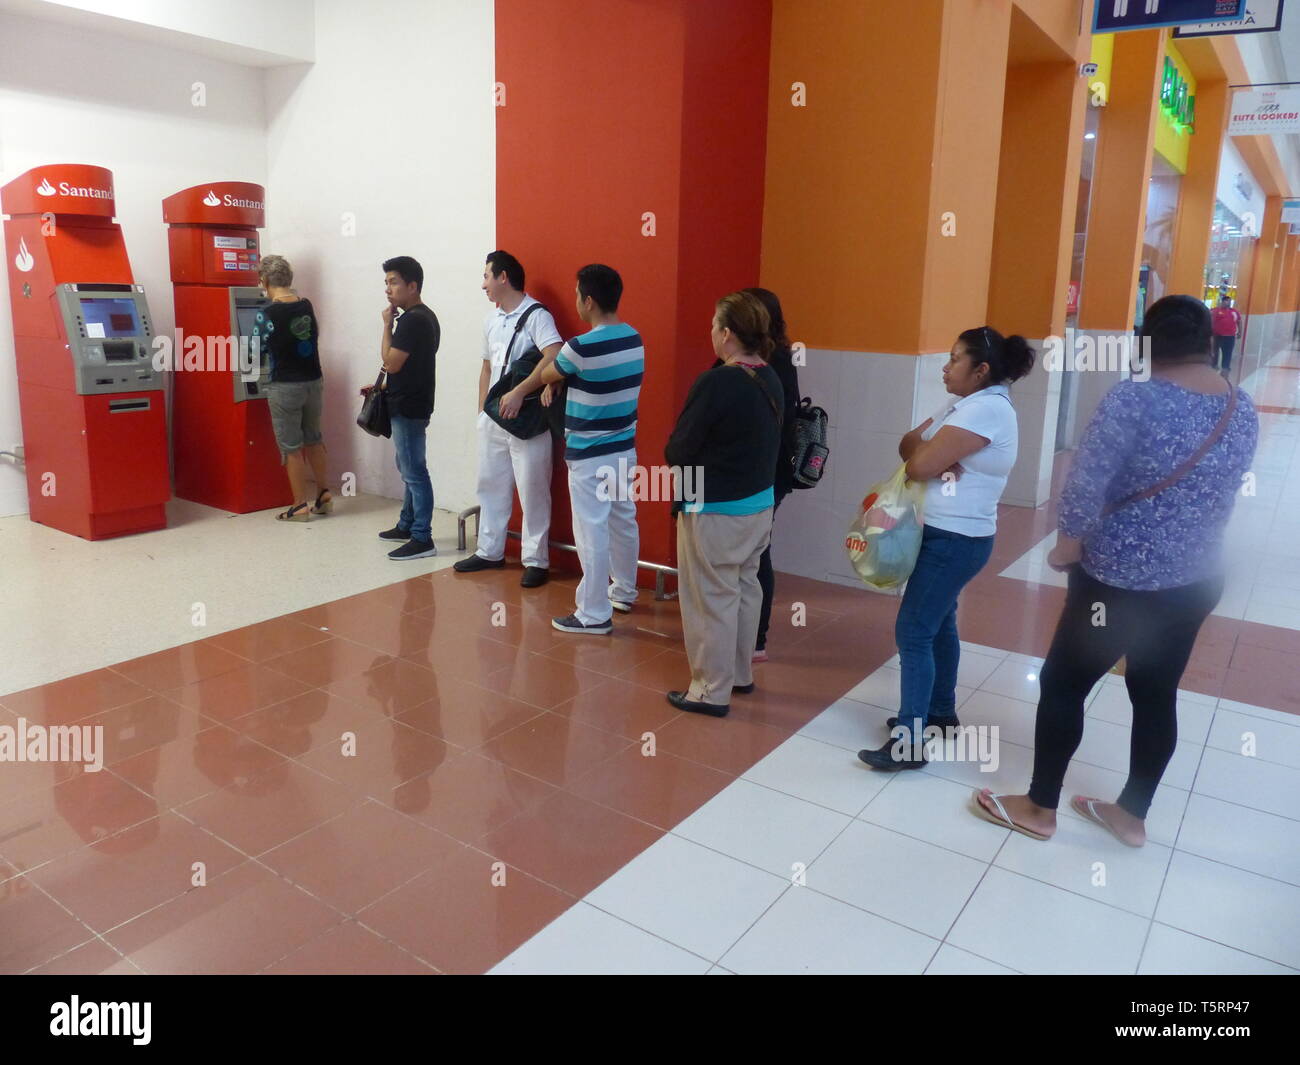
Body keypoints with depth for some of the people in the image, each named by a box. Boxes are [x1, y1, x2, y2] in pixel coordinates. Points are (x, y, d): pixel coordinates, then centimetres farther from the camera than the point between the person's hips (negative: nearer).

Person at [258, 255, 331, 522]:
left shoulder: (268, 314, -13)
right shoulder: (307, 305, 2)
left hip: (285, 387, -5)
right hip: (314, 381, 5)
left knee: (291, 447, 4)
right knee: (313, 439, 19)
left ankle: (300, 506, 9)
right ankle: (324, 495, 24)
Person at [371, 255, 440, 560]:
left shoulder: (412, 320, -19)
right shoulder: (425, 316, 13)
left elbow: (392, 363, -20)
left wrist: (387, 324, -11)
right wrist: (382, 386, 18)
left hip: (408, 409, -10)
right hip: (412, 403, 10)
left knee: (414, 472, -6)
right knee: (408, 469, 18)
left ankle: (422, 539, -1)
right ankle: (407, 525, 30)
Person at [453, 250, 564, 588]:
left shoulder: (536, 315, -11)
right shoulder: (491, 320, 14)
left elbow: (554, 357, -27)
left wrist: (519, 393, -32)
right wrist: (482, 410, 15)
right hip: (493, 418, 8)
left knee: (532, 491, -1)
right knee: (491, 486, 14)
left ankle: (535, 560, 9)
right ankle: (489, 551, 27)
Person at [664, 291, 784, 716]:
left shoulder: (716, 383, -22)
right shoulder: (771, 380, 2)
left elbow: (678, 450, -18)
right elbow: (762, 441, 8)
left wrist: (677, 458, 2)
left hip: (715, 511, -8)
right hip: (759, 503, 8)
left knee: (711, 599, 3)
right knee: (744, 590, 19)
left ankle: (712, 691, 14)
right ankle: (740, 674, 34)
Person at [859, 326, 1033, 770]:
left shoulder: (987, 409, -21)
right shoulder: (966, 404, 12)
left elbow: (920, 465, -27)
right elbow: (908, 444, 7)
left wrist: (925, 453, -3)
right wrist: (932, 452, -14)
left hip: (955, 539, -10)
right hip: (946, 534, 10)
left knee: (913, 632, -9)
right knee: (938, 624, 20)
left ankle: (909, 743, -4)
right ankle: (940, 710, 35)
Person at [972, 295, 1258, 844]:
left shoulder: (1134, 398, -20)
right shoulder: (1243, 409, 3)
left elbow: (1085, 484, -22)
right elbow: (1221, 493, 13)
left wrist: (1067, 547, -6)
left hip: (1123, 582, -7)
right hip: (1198, 580, 7)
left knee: (1062, 685, 9)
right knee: (1156, 696, 18)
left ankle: (1039, 809, 22)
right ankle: (1132, 815, 33)